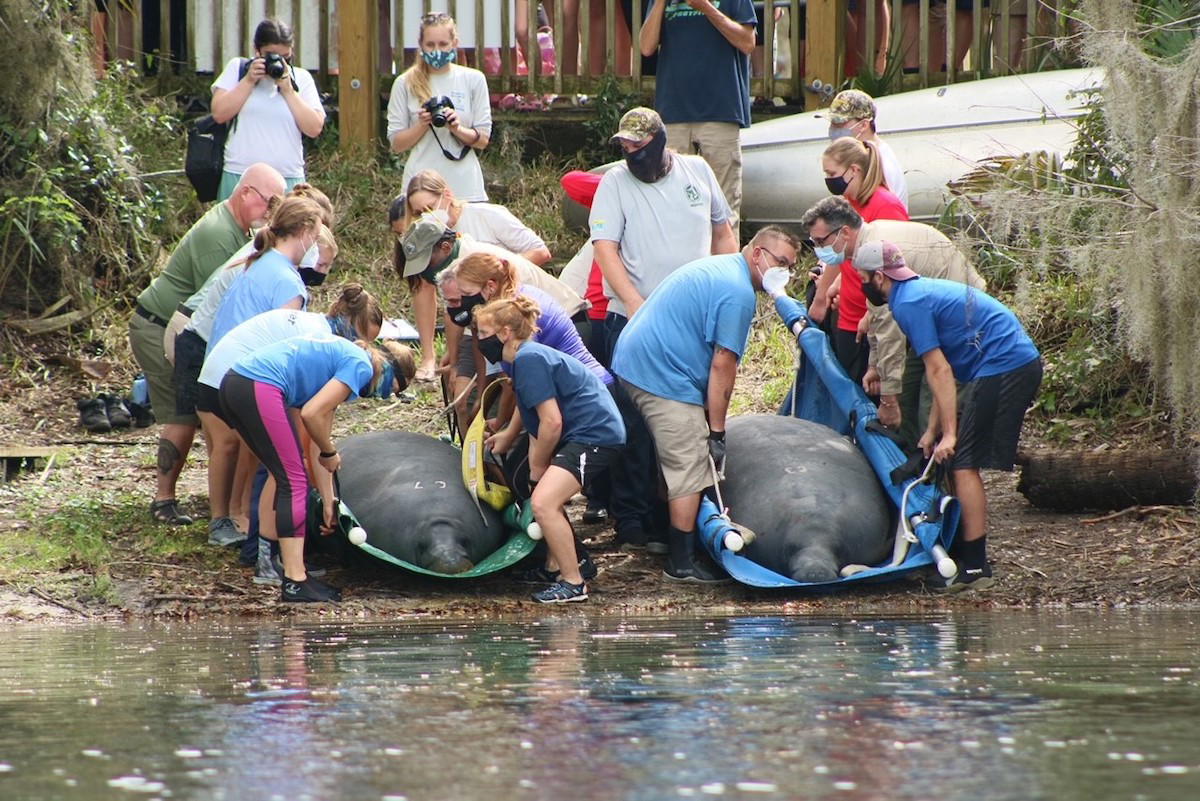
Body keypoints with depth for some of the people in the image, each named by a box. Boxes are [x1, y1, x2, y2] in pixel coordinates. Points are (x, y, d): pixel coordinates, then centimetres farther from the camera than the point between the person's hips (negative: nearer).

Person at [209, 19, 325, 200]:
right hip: (239, 178, -1)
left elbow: (315, 128, 0)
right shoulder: (237, 69, 8)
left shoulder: (301, 78, 10)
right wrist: (249, 81, -8)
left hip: (288, 181, 1)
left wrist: (287, 89, -6)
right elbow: (219, 113, -3)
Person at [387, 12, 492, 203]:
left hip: (465, 187, 1)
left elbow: (483, 140, 5)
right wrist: (422, 125, -13)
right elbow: (396, 144, 5)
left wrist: (458, 129, -14)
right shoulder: (405, 84, 5)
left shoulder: (473, 80, 6)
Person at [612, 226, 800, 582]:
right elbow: (722, 365, -16)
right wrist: (717, 431, -11)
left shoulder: (717, 268, 20)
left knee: (674, 463, 22)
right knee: (690, 471, -7)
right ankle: (682, 563, -4)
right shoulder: (738, 292, -15)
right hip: (665, 377, -11)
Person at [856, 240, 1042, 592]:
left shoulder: (910, 304, -11)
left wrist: (948, 434, -15)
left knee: (962, 463, -9)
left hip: (1003, 369, -10)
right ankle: (963, 552, 16)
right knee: (953, 459, 13)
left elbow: (940, 372, -16)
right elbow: (943, 372, 20)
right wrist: (933, 430, 17)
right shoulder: (921, 290, 20)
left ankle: (974, 566, -9)